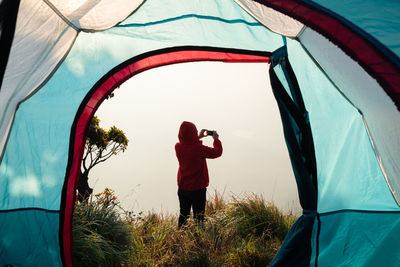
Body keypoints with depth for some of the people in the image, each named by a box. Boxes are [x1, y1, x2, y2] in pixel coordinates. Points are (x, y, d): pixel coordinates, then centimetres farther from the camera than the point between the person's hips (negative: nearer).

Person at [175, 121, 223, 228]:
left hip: (182, 188, 5)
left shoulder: (178, 147, -8)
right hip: (197, 189, -5)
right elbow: (217, 152, -10)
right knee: (198, 216, 9)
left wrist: (198, 137, 17)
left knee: (183, 215, 19)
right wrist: (216, 139, 4)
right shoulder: (199, 149, -24)